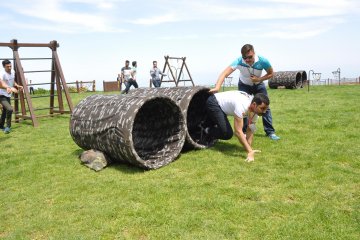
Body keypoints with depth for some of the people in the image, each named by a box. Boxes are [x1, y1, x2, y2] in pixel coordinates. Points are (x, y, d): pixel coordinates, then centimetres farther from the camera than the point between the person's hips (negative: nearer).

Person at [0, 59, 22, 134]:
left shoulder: (13, 72, 3)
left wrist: (17, 86, 2)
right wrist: (10, 88, -58)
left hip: (8, 96, 8)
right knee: (10, 109, -24)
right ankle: (8, 126, -10)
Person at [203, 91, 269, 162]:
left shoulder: (255, 109, -15)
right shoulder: (242, 106, -40)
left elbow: (250, 130, -9)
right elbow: (238, 131, -40)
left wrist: (249, 149, -18)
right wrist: (250, 151, -42)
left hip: (221, 105, 8)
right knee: (227, 133, -20)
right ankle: (206, 131, 3)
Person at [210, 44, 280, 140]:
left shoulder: (263, 61, -31)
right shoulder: (239, 61, -35)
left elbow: (271, 73, -13)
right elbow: (224, 73, -44)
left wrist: (259, 79, -29)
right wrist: (217, 87, -59)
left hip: (259, 85, 1)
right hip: (244, 85, -1)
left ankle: (270, 132, 5)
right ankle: (245, 131, 5)